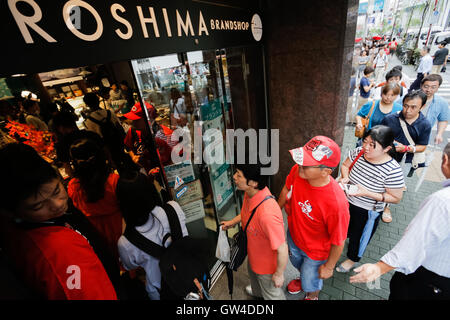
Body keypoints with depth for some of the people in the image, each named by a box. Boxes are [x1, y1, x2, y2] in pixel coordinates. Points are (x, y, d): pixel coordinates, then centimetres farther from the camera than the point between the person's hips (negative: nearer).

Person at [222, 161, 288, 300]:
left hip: (267, 263, -8)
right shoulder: (250, 192, -19)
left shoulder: (267, 214, -46)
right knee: (253, 274, 39)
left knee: (271, 292, 26)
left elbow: (282, 250, -31)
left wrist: (279, 274, -16)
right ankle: (257, 292, 72)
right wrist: (233, 221, 1)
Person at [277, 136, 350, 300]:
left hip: (316, 252, -4)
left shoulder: (336, 203, -42)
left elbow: (338, 242, -25)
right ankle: (303, 277, 73)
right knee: (297, 263, 37)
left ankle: (313, 296, 65)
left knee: (311, 283, 27)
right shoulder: (297, 171, -28)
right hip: (293, 236, 5)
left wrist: (328, 267, -8)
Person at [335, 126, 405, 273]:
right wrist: (344, 178, -20)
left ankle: (352, 258, 53)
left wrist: (366, 193, -30)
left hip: (367, 212, -3)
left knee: (357, 236, 22)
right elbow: (345, 165, 1)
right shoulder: (358, 152, -17)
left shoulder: (393, 170, -28)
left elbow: (396, 198, -18)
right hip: (347, 201, 3)